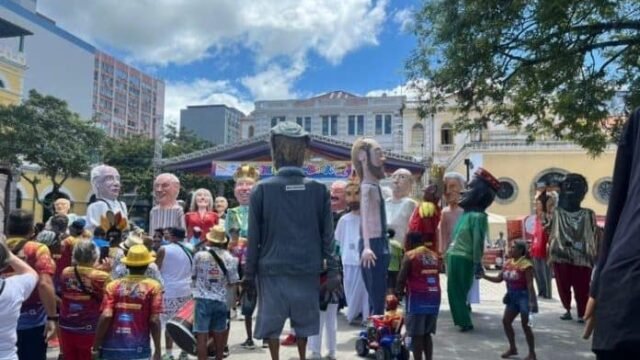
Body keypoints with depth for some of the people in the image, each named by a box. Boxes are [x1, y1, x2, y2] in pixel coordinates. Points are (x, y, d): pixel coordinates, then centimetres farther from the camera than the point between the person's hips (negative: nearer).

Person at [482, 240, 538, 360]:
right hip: (512, 296, 8)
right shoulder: (508, 263, 5)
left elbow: (530, 284, -20)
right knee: (506, 321, 7)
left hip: (523, 296, -8)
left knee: (525, 325, -3)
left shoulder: (526, 264, -17)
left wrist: (531, 301, -25)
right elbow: (499, 279, 11)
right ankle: (512, 348, 23)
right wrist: (484, 276, 0)